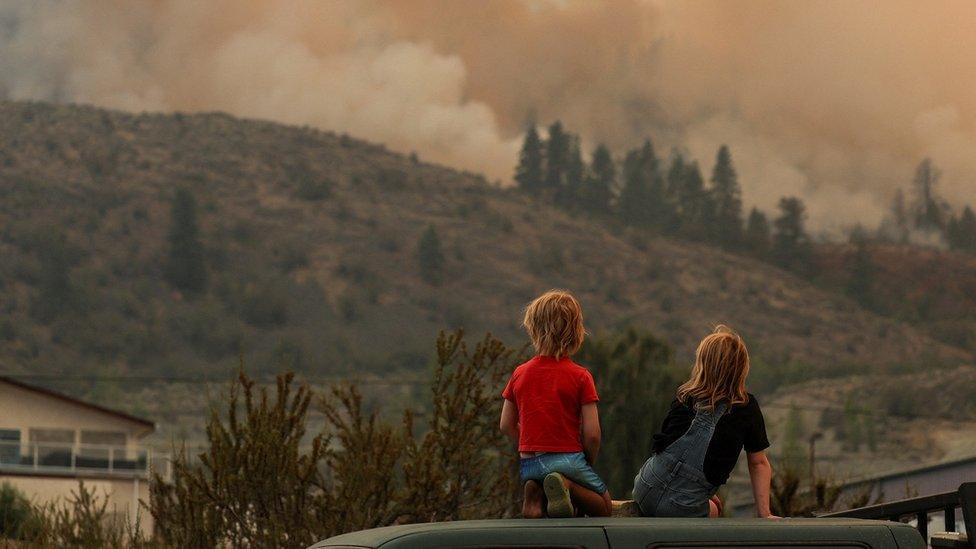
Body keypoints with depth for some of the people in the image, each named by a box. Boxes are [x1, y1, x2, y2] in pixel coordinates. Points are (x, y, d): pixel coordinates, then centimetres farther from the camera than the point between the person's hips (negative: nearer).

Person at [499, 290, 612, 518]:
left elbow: (507, 425, 11)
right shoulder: (580, 376, -7)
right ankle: (567, 486, -17)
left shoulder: (520, 373, 4)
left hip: (528, 463, 4)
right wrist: (587, 465, 9)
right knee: (604, 506, 16)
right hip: (568, 458, -4)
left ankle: (535, 491, -7)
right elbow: (592, 434, -9)